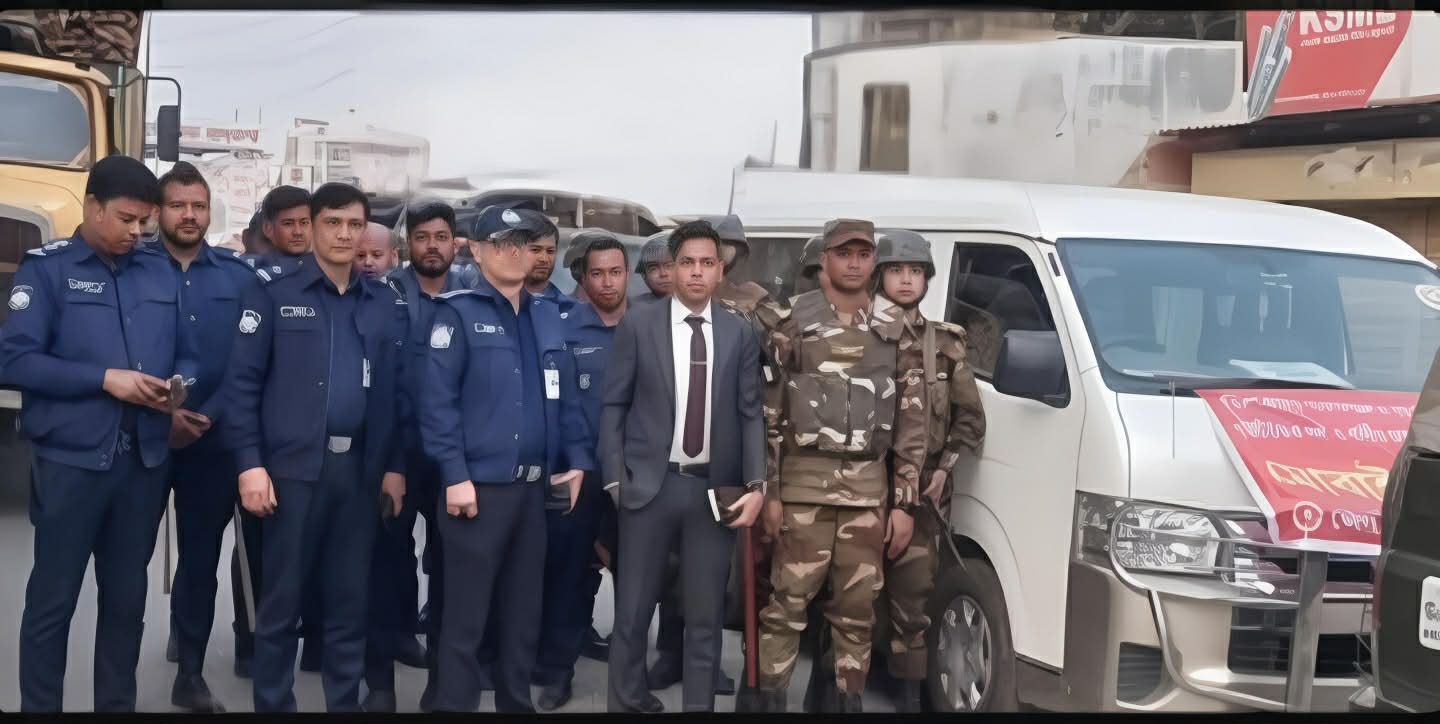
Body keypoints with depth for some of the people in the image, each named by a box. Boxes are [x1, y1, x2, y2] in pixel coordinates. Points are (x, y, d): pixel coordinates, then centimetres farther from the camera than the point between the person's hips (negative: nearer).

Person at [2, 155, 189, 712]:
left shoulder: (161, 275, 10)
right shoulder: (46, 268, -3)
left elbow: (183, 354, 14)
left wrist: (177, 387, -9)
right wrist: (105, 379, -17)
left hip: (145, 459, 5)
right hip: (71, 458, -4)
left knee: (127, 595, 14)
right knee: (52, 598, 3)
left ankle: (117, 704, 26)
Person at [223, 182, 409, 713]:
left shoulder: (386, 304, 11)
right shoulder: (273, 296, 0)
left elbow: (397, 390, 11)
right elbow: (243, 384, -4)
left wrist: (395, 466, 6)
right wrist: (250, 464, -11)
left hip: (360, 469, 3)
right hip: (293, 465, -3)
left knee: (350, 600, 10)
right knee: (281, 600, 4)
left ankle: (345, 702, 21)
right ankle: (272, 704, 14)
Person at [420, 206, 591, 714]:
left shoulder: (548, 316, 13)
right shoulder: (460, 312, -5)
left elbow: (565, 395, 16)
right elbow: (437, 400, -11)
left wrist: (576, 459, 7)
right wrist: (455, 475, -16)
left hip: (534, 485, 6)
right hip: (478, 483, -6)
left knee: (524, 608, 14)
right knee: (466, 614, -1)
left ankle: (516, 701, 25)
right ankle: (455, 705, 8)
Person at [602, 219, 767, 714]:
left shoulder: (739, 334, 5)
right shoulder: (638, 325, 1)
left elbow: (751, 413, 5)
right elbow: (614, 406, 2)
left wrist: (756, 485, -6)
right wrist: (615, 479, -4)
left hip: (715, 488, 1)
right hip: (649, 484, -1)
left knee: (706, 614, 7)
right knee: (633, 609, 6)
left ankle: (699, 706, 16)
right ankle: (628, 703, 20)